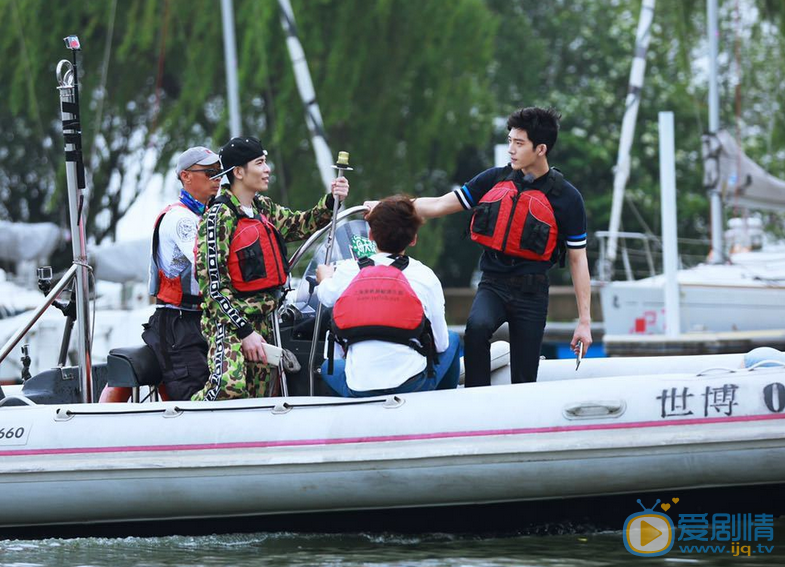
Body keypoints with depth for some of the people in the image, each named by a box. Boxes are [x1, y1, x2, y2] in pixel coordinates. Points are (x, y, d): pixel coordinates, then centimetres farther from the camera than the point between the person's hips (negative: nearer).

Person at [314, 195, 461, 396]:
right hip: (413, 387, -1)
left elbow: (325, 296, 25)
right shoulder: (424, 276, -3)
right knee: (452, 340, 29)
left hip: (357, 393, 1)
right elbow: (440, 343, 2)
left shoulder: (347, 272, 0)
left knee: (327, 367, 36)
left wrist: (324, 277, 50)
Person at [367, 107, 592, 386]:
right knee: (477, 326, -32)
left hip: (531, 292, -1)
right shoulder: (495, 179, 5)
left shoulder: (566, 197, -3)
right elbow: (440, 205, 6)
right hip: (492, 284, 1)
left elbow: (578, 259, 0)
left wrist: (584, 321, -3)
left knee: (523, 382, -2)